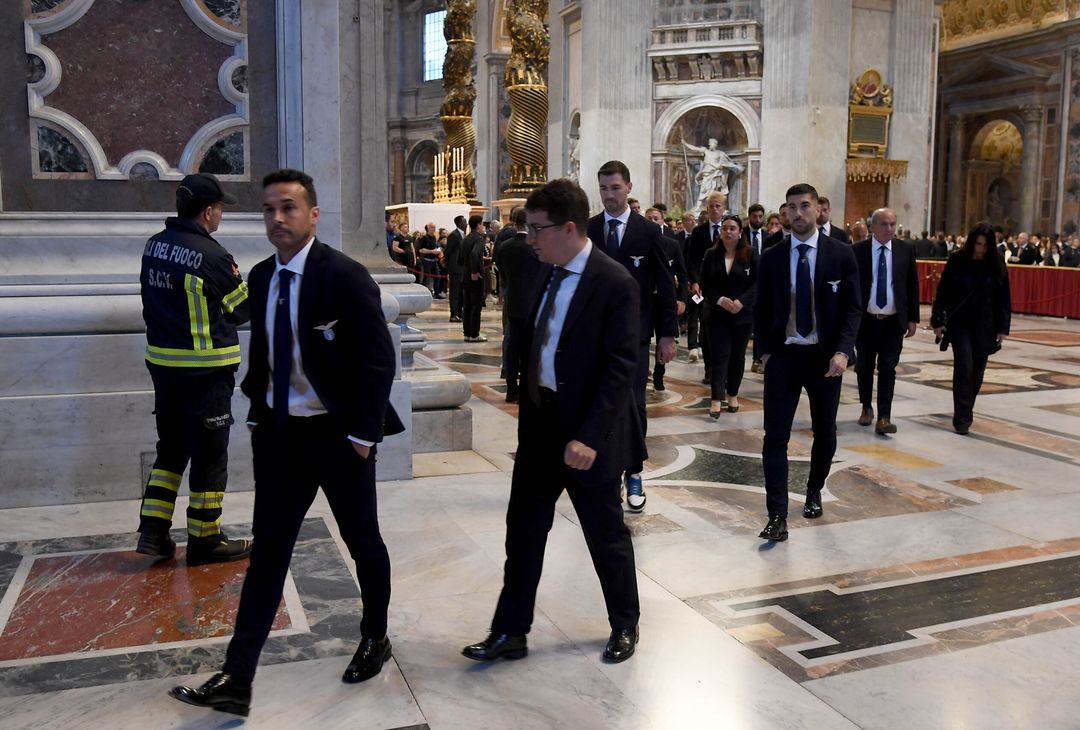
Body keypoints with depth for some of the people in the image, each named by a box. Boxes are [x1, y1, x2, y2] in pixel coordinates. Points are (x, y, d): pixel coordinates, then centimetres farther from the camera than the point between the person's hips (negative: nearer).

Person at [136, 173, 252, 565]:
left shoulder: (154, 245, 4)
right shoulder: (211, 255, -18)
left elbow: (158, 298, 12)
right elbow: (243, 309, -7)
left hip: (162, 364, 7)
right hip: (206, 370, -7)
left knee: (171, 447, 19)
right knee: (210, 455, 5)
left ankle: (153, 531, 20)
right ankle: (204, 540, 15)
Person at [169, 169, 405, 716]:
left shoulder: (345, 276, -15)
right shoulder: (261, 276, 5)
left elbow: (378, 359, -16)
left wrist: (363, 433, -16)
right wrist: (256, 413, 9)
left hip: (338, 435, -5)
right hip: (278, 431, 5)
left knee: (362, 541, 13)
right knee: (268, 550, 5)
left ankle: (375, 638, 36)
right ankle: (237, 681, 8)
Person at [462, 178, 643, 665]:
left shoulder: (615, 284, -17)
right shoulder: (548, 273, 5)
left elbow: (619, 368, -20)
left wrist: (589, 437, -25)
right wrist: (528, 413, 9)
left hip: (586, 435, -6)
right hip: (538, 423, 7)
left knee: (606, 535, 12)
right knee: (523, 531, 11)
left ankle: (625, 626, 34)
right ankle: (509, 634, 24)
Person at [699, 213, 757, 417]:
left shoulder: (751, 255, -1)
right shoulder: (711, 255, 3)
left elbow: (757, 283, -5)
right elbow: (704, 283, 0)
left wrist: (741, 301, -18)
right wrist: (720, 300, -15)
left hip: (743, 314, 0)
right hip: (717, 314, 0)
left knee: (737, 355, 9)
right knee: (720, 355, -4)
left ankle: (732, 394, 21)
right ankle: (716, 399, -7)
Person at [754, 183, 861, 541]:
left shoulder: (841, 254, -3)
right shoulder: (771, 257, 1)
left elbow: (853, 308, -4)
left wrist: (842, 351, -16)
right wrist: (765, 350, 0)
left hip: (826, 357, 0)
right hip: (783, 355, 0)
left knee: (824, 433, 15)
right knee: (776, 436, -6)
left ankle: (814, 492, 39)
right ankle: (777, 516, -3)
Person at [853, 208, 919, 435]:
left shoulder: (906, 249, 2)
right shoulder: (858, 250, -4)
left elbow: (913, 285, 5)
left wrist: (913, 318, 2)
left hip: (894, 322, 0)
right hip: (865, 320, 0)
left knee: (887, 369, -4)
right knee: (864, 366, 12)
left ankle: (884, 417, -2)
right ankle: (866, 408, 30)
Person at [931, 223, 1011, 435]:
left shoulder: (996, 265, -2)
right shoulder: (956, 261, -6)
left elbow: (1004, 298, 2)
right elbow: (942, 292, -2)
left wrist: (1002, 328, -1)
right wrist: (938, 320, -6)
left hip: (985, 326, 2)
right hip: (959, 323, -2)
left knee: (978, 369, 8)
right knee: (964, 366, -11)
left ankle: (966, 411, 26)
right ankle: (962, 418, -9)